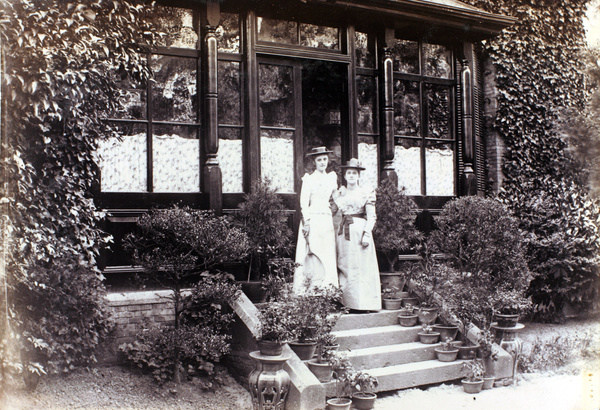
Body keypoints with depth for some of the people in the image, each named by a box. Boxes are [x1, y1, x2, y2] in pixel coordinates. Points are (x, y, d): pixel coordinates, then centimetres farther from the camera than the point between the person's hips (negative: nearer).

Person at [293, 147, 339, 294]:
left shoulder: (332, 177, 15)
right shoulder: (309, 179, 0)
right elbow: (304, 203, -6)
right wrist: (306, 222, -13)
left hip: (327, 220, 5)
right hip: (313, 219, -5)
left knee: (328, 256, 3)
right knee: (312, 256, -8)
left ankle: (327, 288, 7)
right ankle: (307, 291, -6)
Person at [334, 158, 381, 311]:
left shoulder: (366, 193, 2)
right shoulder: (339, 193, 12)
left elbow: (371, 217, -1)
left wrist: (366, 234, -12)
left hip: (359, 230, -3)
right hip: (343, 232, 4)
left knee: (361, 267, -5)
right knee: (345, 267, 2)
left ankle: (362, 303, -1)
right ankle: (347, 302, 5)